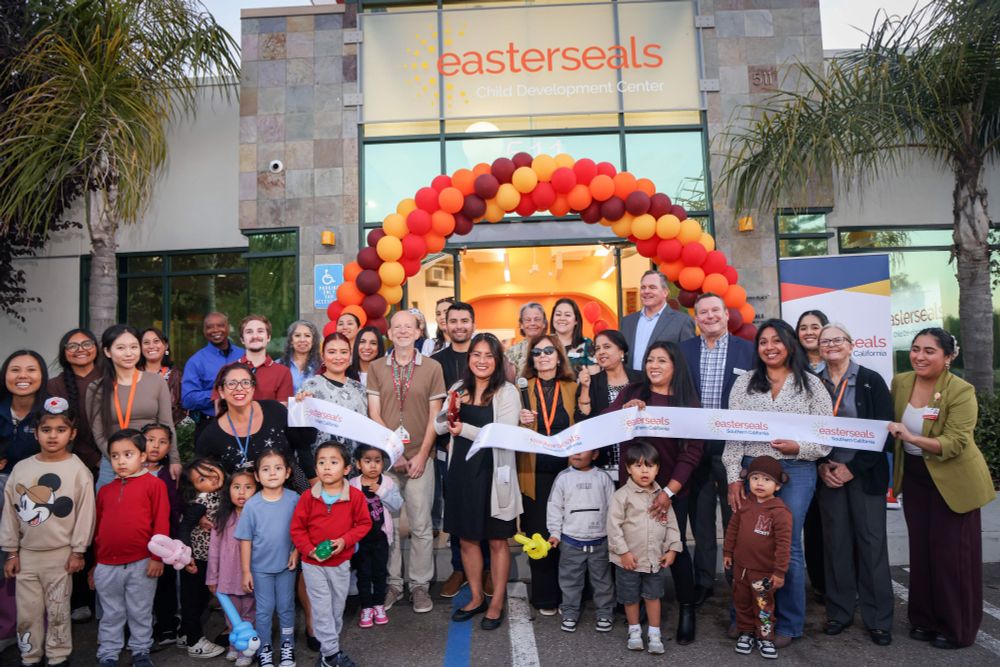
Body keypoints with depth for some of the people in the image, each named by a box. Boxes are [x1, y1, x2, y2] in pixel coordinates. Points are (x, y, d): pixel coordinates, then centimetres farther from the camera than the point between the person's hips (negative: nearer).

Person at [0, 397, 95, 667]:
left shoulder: (78, 470, -11)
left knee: (57, 611, 9)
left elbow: (85, 513, -9)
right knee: (27, 612, 11)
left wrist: (78, 551, -8)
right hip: (27, 553, 3)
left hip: (61, 554, -3)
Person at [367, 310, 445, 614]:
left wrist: (422, 455, -7)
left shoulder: (432, 368, 2)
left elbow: (435, 416, 1)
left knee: (421, 526, 5)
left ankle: (420, 584, 20)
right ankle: (392, 583, 22)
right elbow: (374, 414, 1)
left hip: (419, 457, -1)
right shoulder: (376, 368, 5)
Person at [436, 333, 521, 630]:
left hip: (492, 474, -4)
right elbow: (439, 426, 6)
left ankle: (496, 603, 26)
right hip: (461, 471, 5)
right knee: (466, 538, 15)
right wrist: (451, 410, -15)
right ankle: (477, 597, 34)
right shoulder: (459, 388, 6)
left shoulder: (506, 391, -9)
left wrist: (465, 429, -18)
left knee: (497, 540, 9)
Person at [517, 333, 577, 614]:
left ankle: (567, 595, 22)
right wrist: (520, 420, -14)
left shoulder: (572, 389, 8)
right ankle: (545, 598, 19)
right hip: (533, 474, -1)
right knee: (538, 535, 3)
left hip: (567, 472, 1)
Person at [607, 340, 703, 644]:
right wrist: (624, 410, -23)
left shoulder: (687, 401, -1)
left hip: (673, 489, -1)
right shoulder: (632, 392, 3)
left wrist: (669, 491, -13)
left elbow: (692, 451, -6)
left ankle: (687, 609, 22)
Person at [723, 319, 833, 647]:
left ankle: (789, 624, 20)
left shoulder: (811, 384, 3)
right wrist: (734, 478, -3)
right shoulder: (745, 382, 6)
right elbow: (732, 434, 3)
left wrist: (798, 448, -17)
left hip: (796, 472, -1)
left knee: (787, 546, 4)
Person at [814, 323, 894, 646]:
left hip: (865, 473, -2)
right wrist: (822, 466, -7)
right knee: (835, 542, 7)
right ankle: (839, 611, 19)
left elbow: (884, 432, -6)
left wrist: (852, 468, -11)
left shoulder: (872, 381, -3)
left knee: (872, 542, 3)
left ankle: (878, 618, 15)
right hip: (828, 474, 2)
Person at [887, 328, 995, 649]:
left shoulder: (961, 391, -19)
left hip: (952, 481, -5)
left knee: (951, 552, 2)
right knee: (921, 549, 12)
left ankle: (956, 629, 19)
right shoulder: (900, 382, -2)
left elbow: (956, 443, -26)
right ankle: (924, 619, 27)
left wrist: (912, 438, -35)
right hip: (914, 476, 5)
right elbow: (893, 426, 14)